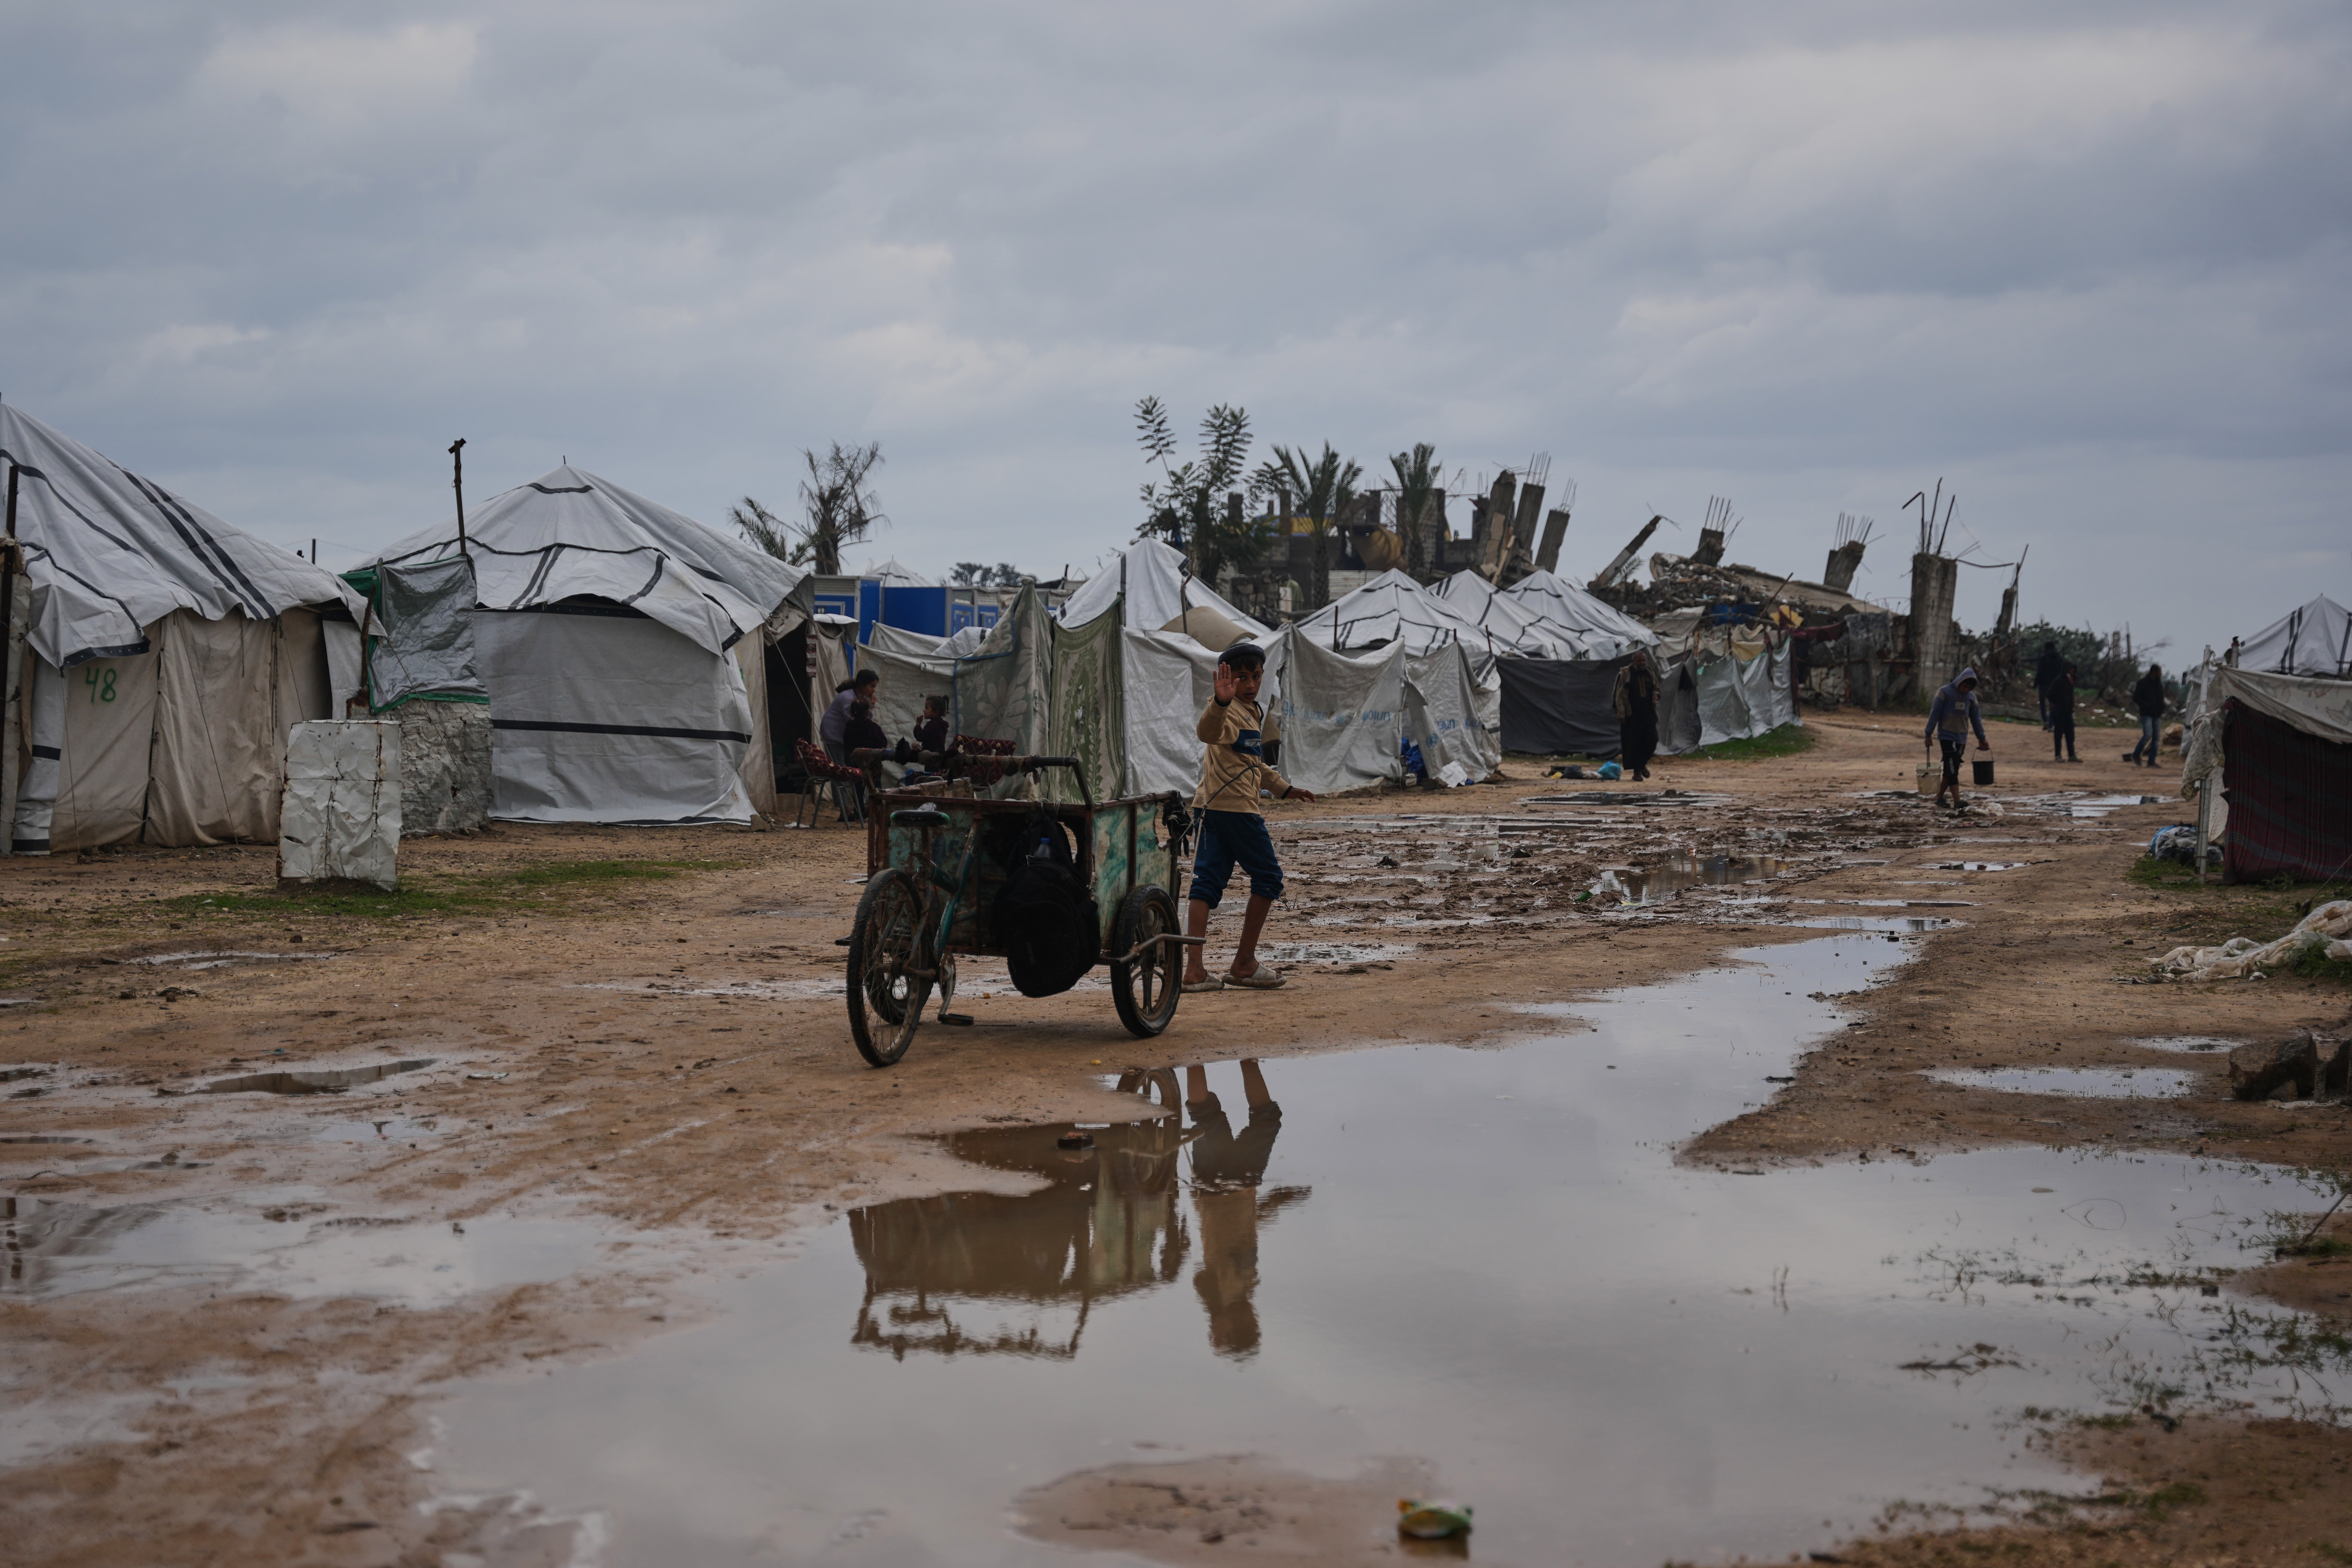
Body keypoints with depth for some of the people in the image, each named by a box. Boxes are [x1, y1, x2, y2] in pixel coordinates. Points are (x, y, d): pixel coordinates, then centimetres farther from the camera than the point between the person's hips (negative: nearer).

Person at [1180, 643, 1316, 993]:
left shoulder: (1252, 711, 20)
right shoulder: (1230, 712, -13)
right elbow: (1208, 732, -38)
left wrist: (1283, 788, 41)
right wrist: (1220, 701, -56)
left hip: (1210, 807, 10)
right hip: (1234, 806, -10)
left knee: (1207, 882, 2)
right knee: (1268, 876, 3)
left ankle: (1194, 970, -3)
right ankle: (1244, 964, 9)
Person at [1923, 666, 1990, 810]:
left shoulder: (1971, 697, 8)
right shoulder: (1945, 693, -7)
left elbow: (1976, 718, 14)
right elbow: (1935, 714, -7)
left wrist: (1982, 738, 13)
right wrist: (1929, 734, -8)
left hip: (1962, 738, 5)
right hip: (1947, 736, -5)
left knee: (1952, 770, 6)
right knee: (1952, 770, -12)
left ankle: (1939, 798, 17)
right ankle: (1957, 802, -17)